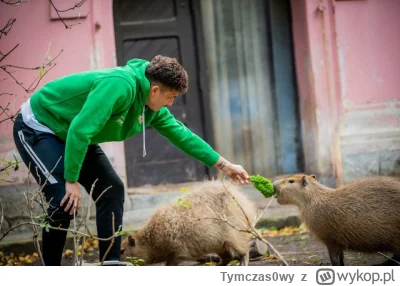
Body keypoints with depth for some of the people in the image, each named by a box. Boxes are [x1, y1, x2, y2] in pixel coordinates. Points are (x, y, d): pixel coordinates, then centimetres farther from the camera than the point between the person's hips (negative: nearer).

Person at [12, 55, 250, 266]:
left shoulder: (152, 107, -3)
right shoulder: (120, 86, -33)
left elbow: (181, 134, 8)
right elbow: (79, 130, -35)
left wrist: (225, 165, 10)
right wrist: (71, 181, -29)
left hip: (74, 135, 9)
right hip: (37, 128, -9)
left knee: (111, 189, 2)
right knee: (65, 202, -19)